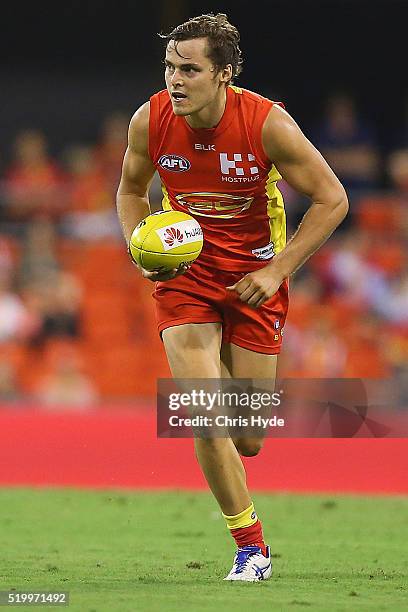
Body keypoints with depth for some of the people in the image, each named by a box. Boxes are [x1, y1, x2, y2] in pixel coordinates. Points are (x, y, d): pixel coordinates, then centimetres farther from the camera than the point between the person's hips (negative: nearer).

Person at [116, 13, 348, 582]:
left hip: (254, 276, -1)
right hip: (183, 272, 1)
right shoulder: (150, 120, -12)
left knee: (247, 440, 2)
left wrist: (277, 271, -16)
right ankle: (251, 548, 1)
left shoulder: (268, 123, -20)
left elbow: (332, 199, -11)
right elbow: (131, 190, 9)